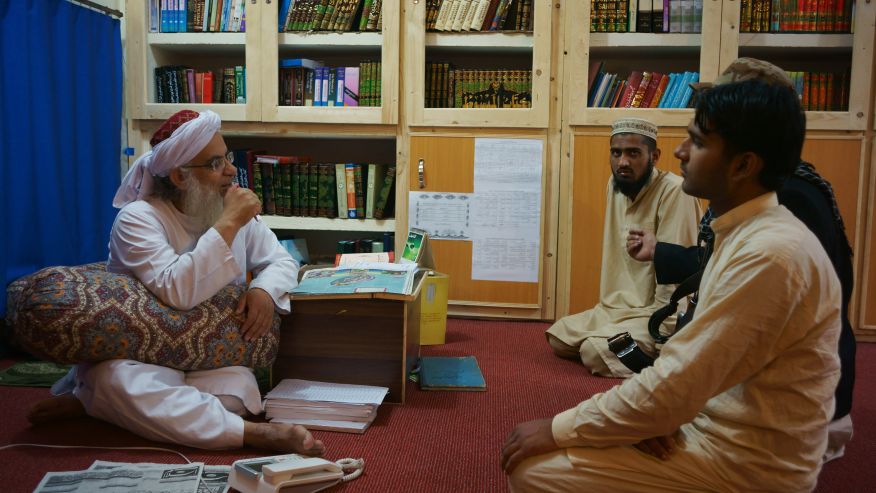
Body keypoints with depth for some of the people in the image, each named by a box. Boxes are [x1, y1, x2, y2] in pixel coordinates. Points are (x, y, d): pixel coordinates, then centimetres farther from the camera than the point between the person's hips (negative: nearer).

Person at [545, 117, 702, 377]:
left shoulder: (674, 191, -19)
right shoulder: (615, 185, 6)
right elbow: (615, 257, 8)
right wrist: (607, 306, 4)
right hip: (617, 308, 9)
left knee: (594, 352, -26)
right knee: (558, 337, 5)